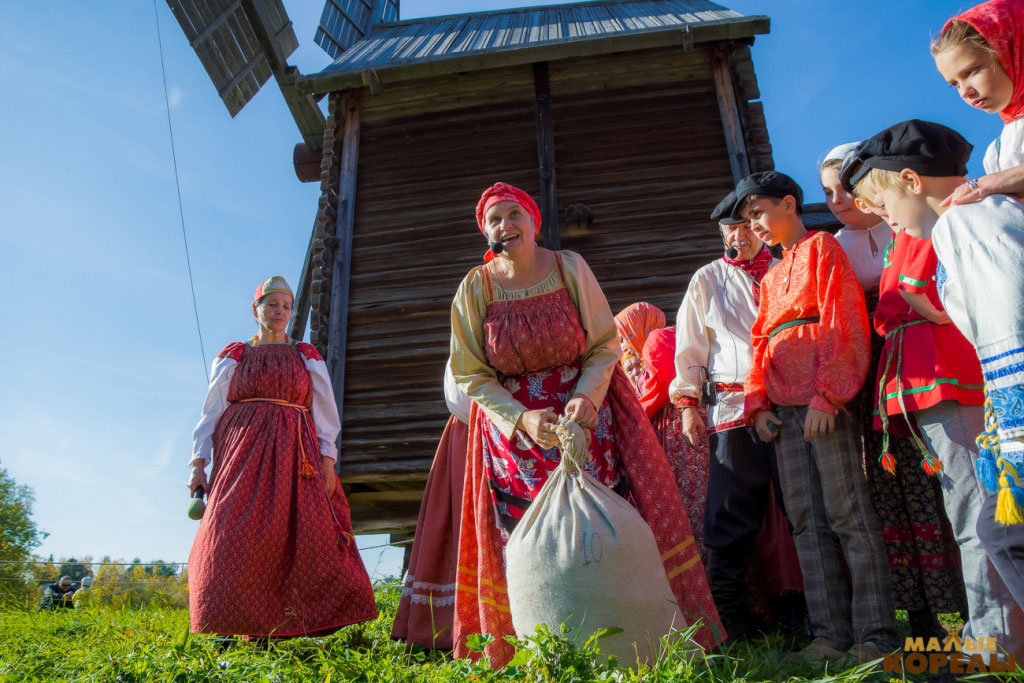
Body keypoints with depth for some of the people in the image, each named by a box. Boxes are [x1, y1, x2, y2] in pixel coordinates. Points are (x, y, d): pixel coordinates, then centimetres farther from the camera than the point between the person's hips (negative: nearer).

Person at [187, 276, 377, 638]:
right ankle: (230, 627, -1)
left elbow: (324, 411, 9)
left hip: (295, 458, 0)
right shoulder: (232, 357, 15)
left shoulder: (307, 357, 16)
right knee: (234, 538, -10)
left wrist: (327, 459, -3)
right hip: (243, 456, 0)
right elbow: (212, 411, 12)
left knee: (305, 538, -10)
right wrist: (198, 464, 2)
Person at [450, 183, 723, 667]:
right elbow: (471, 376, -1)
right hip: (514, 423, 0)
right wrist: (520, 418, -16)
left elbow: (604, 346, 0)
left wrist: (587, 396, -18)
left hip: (585, 411, 0)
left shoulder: (571, 268, -2)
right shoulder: (475, 289, -2)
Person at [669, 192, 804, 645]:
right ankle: (729, 625, 7)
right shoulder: (707, 280, 15)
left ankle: (799, 614, 18)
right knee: (732, 518, -1)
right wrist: (688, 403, 3)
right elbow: (689, 346, 12)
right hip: (732, 409, -1)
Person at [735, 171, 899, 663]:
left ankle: (875, 634, 3)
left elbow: (841, 321, -6)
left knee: (847, 513, -6)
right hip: (785, 406, 7)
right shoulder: (771, 278, 26)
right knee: (807, 519, 3)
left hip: (826, 399, -7)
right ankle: (830, 635, 8)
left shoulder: (822, 247, 5)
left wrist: (825, 395, -15)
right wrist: (758, 403, 8)